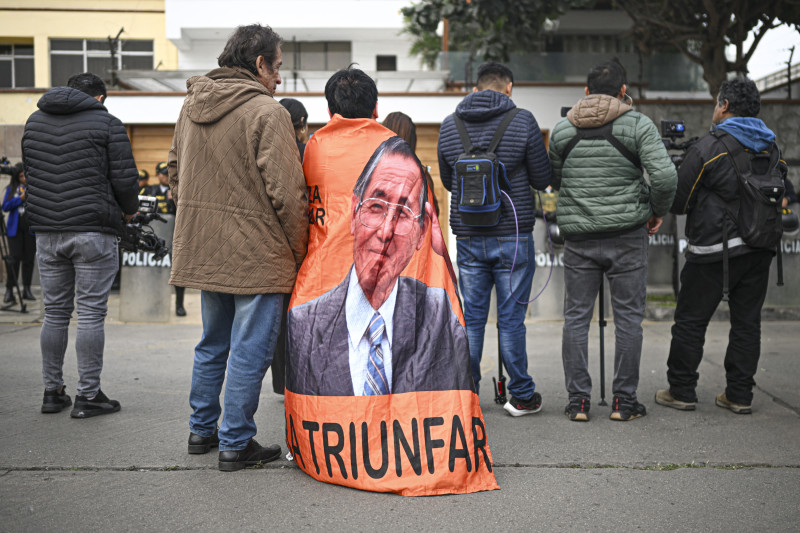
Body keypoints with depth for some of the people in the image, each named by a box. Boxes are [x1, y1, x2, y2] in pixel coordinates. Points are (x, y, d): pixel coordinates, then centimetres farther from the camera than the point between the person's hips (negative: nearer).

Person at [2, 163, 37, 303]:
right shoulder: (12, 188, 9)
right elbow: (5, 207, 1)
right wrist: (20, 199, -11)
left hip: (31, 227, 0)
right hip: (15, 227, 0)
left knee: (29, 258, 3)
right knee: (14, 257, -5)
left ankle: (27, 290, 11)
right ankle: (9, 290, -1)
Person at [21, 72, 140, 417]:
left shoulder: (34, 121, 14)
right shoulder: (107, 123, -3)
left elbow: (29, 173, 20)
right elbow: (124, 178, -8)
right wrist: (130, 209, 10)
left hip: (47, 230, 5)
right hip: (92, 231, -5)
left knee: (55, 312, 13)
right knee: (91, 313, -1)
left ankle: (52, 392, 18)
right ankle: (88, 396, 2)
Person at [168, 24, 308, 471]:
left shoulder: (192, 106, 10)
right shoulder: (267, 113, -15)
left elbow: (176, 173, 18)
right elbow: (286, 192, -17)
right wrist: (299, 251, -6)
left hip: (204, 250, 8)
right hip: (257, 253, -8)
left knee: (213, 343, 21)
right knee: (250, 350, 3)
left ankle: (202, 429, 32)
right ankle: (236, 443, 11)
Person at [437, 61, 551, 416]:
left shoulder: (449, 127, 5)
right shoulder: (523, 121, -5)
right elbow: (543, 179, -1)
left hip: (468, 237, 3)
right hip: (512, 236, -3)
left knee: (470, 317, 9)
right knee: (511, 317, 3)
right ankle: (521, 396, 12)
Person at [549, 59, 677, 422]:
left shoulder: (561, 129, 6)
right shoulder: (638, 125, -4)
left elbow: (553, 180, 12)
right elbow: (664, 175, -14)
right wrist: (659, 211, 2)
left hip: (578, 237, 2)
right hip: (627, 234, -2)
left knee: (576, 317, 7)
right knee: (628, 317, 6)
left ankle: (578, 401, 8)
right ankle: (624, 401, 9)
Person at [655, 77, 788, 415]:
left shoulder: (709, 147, -10)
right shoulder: (771, 147, 9)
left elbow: (678, 200, -8)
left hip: (716, 249, -6)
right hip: (761, 248, 6)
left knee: (690, 321, 4)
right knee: (747, 322, 10)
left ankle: (681, 391, 10)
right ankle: (740, 396, 13)